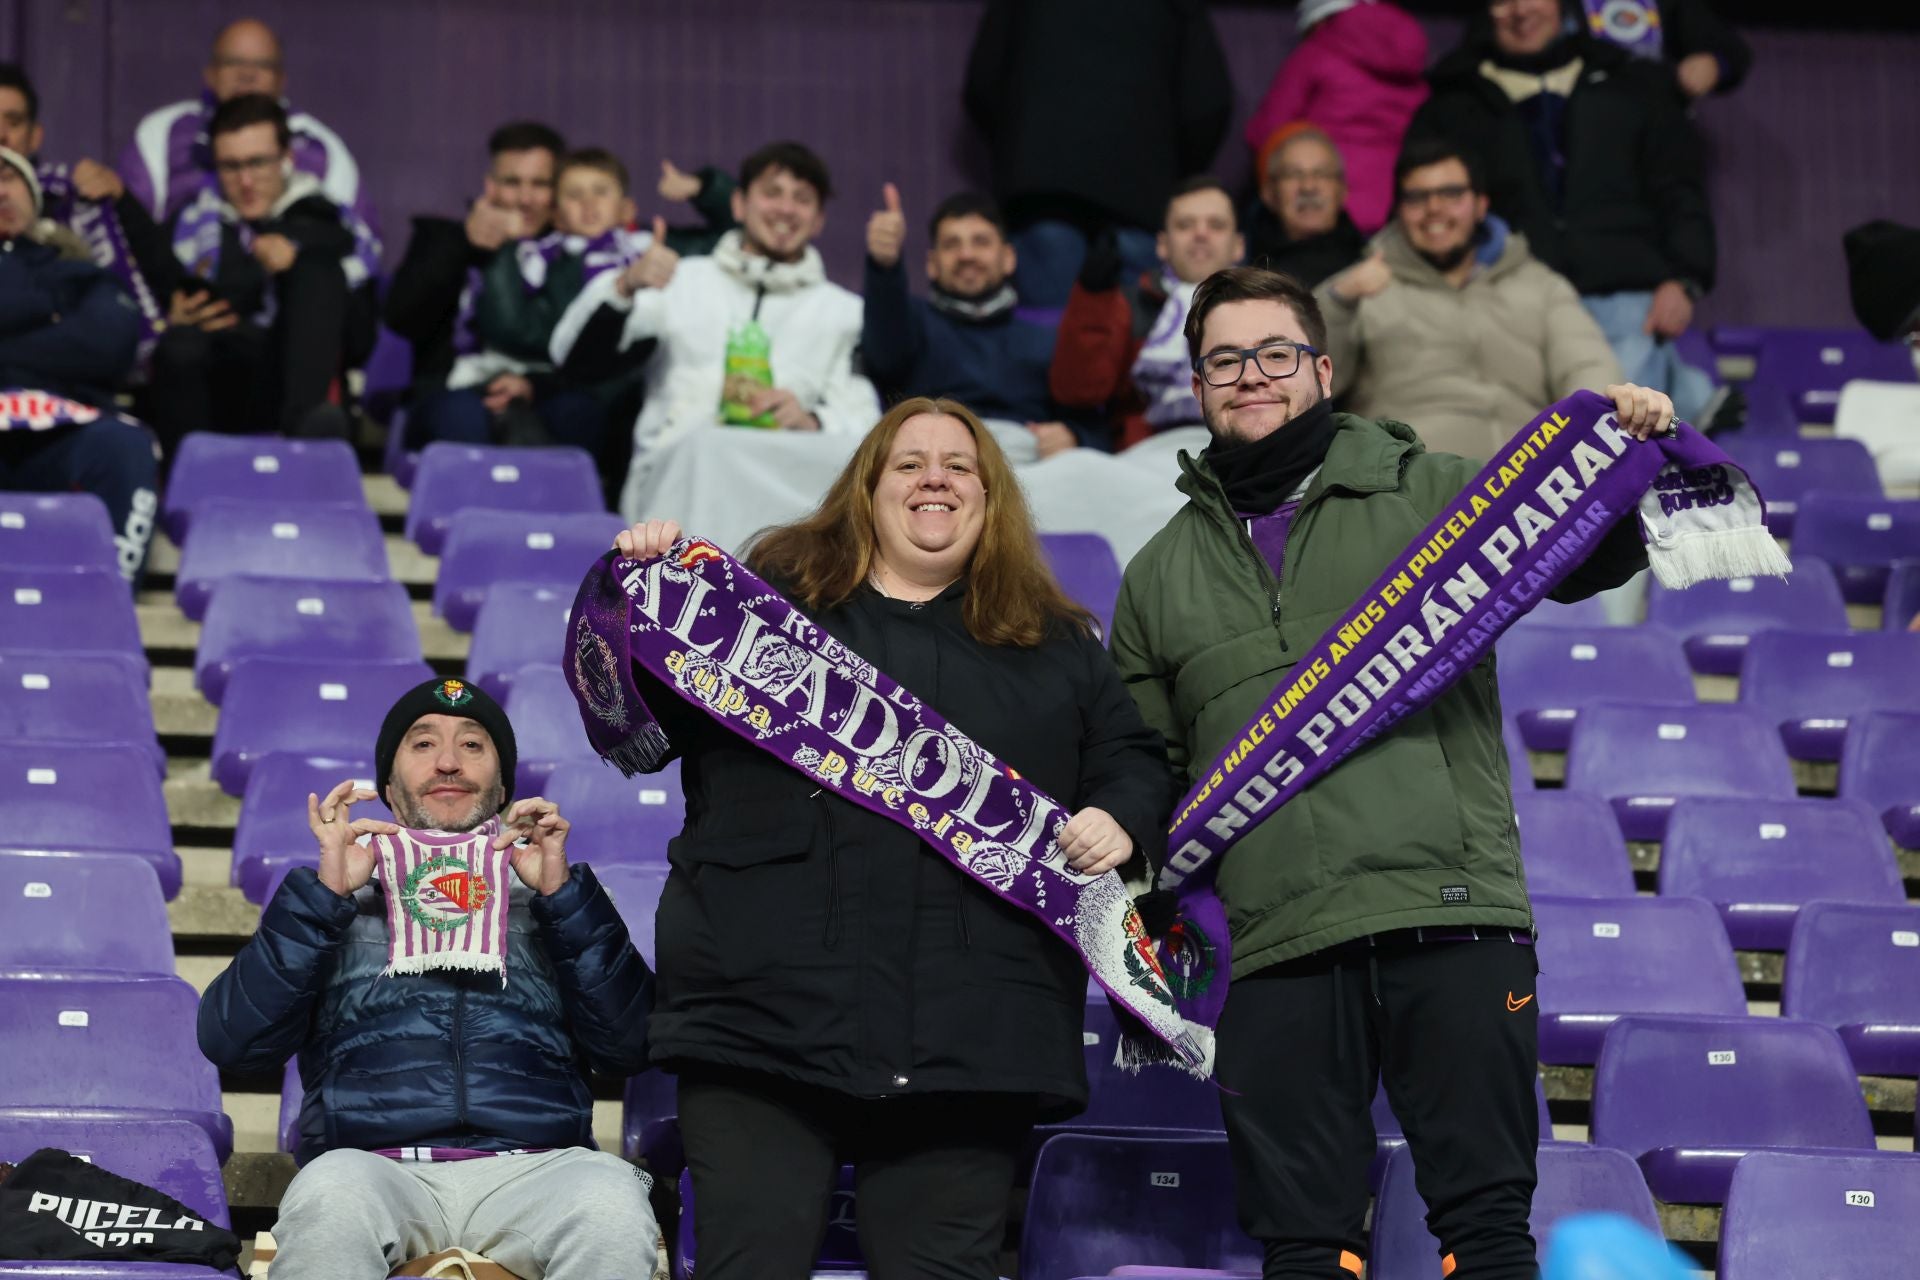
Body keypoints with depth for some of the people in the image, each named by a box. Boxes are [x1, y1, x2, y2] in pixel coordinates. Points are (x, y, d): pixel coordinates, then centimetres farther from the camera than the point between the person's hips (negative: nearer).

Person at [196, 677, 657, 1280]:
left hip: (533, 1168, 1)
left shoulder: (549, 910, 27)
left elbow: (628, 1047, 9)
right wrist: (324, 895, 2)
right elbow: (232, 1042, 8)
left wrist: (563, 894, 2)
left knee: (611, 1201, -35)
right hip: (378, 1164, -1)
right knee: (332, 1194, -38)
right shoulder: (342, 908, 24)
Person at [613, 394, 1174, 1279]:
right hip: (767, 1009, -2)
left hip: (968, 1033, 2)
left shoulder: (1056, 643, 19)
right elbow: (639, 724, 12)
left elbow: (1132, 760, 21)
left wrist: (1118, 822, -1)